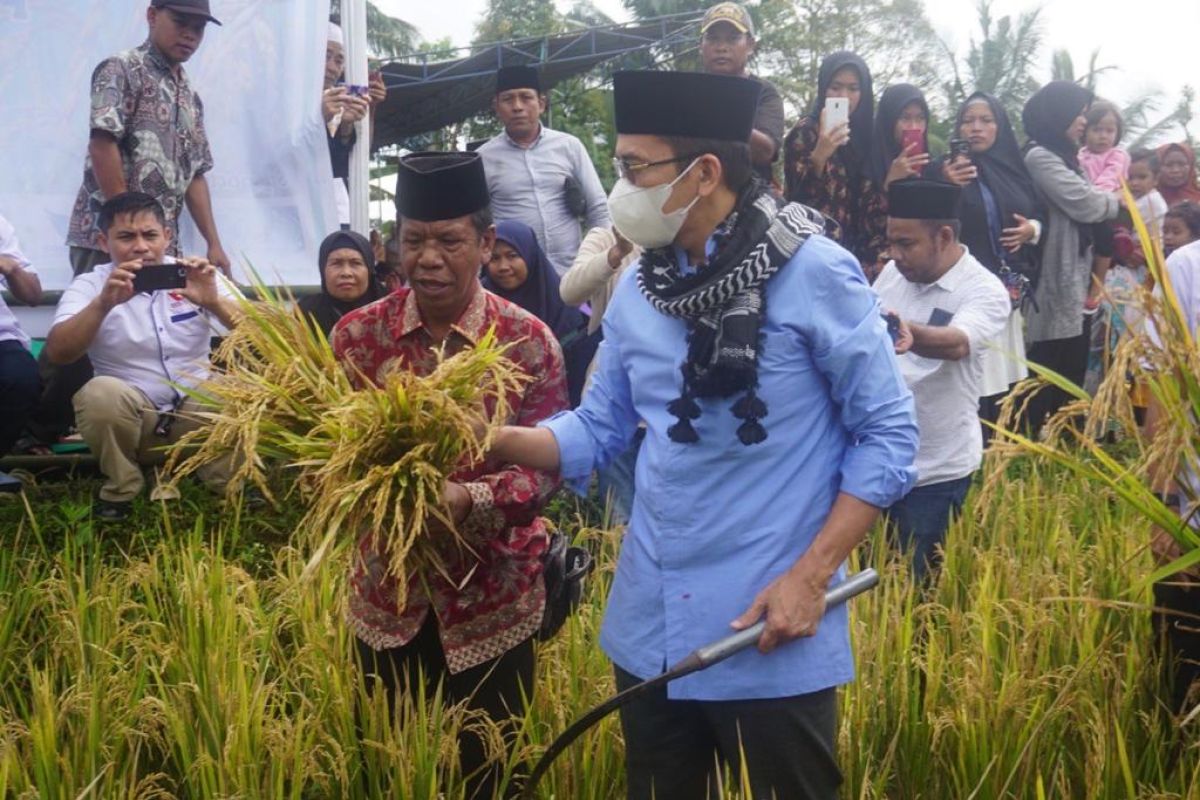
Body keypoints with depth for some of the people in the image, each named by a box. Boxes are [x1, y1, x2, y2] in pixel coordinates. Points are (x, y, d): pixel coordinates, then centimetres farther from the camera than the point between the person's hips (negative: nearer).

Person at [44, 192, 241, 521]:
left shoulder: (194, 277, 1)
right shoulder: (89, 285, -2)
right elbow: (57, 353, -18)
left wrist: (215, 302, -29)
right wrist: (103, 304, -33)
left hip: (200, 410, 1)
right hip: (130, 415, -1)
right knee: (100, 393, -31)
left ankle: (229, 485, -4)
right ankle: (121, 487, -5)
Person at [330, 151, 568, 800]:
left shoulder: (528, 341, -9)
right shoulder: (358, 334, -3)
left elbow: (548, 463, -12)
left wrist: (469, 499, -30)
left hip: (492, 596, -2)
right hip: (387, 589, 2)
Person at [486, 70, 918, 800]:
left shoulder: (814, 273, -12)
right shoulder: (637, 290, 5)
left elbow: (888, 432, -10)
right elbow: (600, 431, 10)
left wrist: (812, 575, -17)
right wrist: (491, 439, -7)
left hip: (772, 634, -6)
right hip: (650, 630, 6)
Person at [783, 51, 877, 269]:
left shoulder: (868, 132, 11)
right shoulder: (806, 132, -4)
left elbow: (873, 199, 15)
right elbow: (796, 195, -12)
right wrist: (819, 156, -26)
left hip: (859, 249, 5)